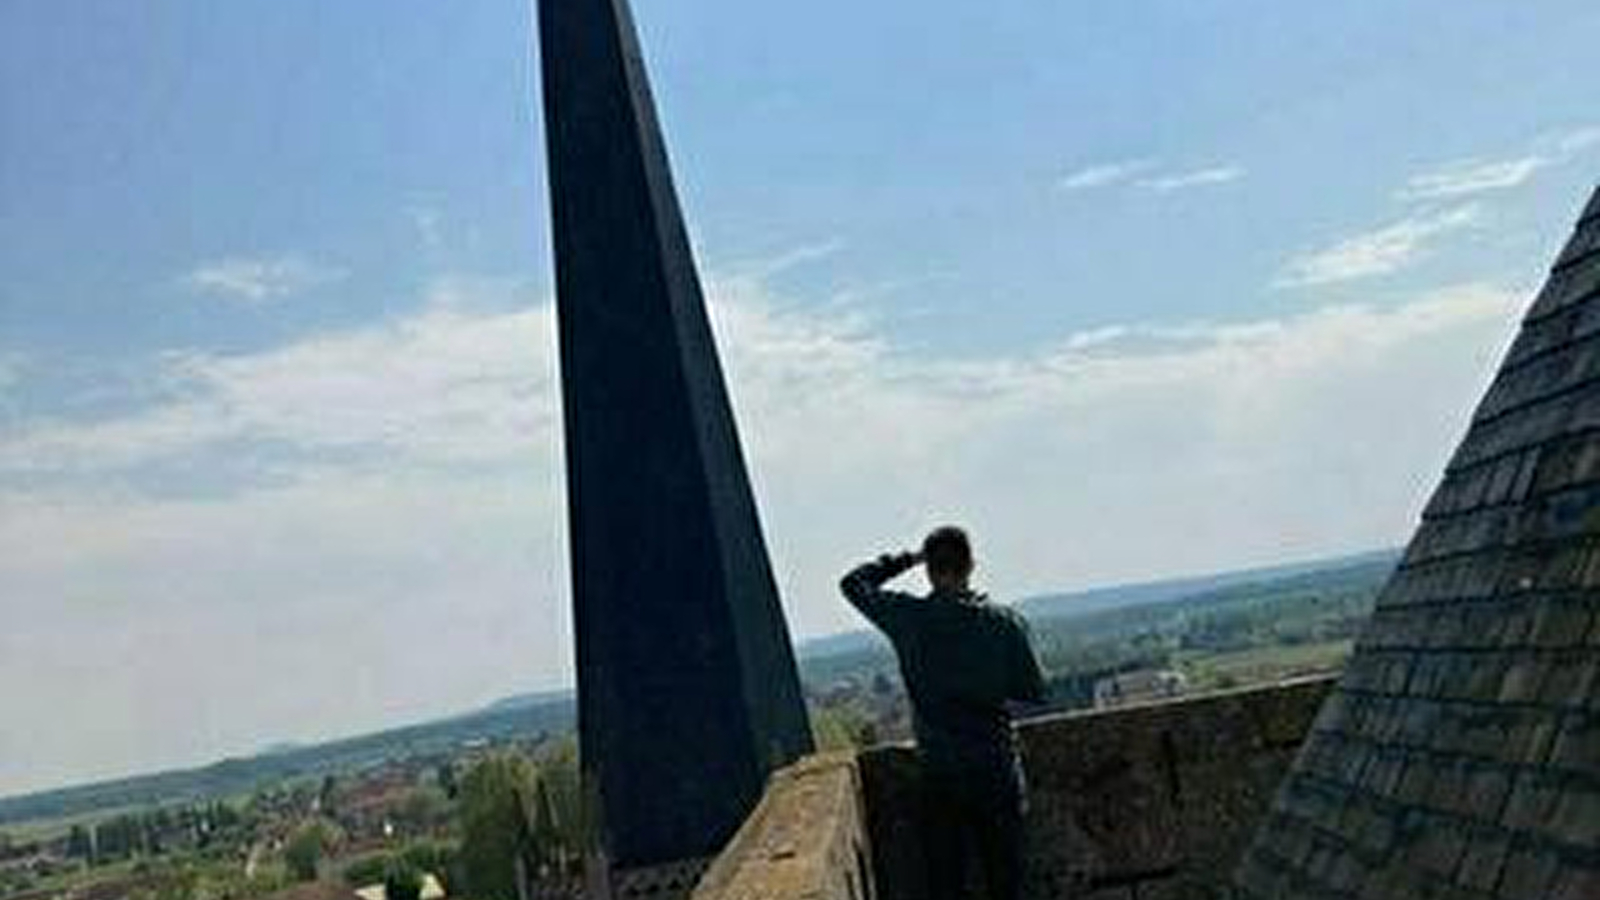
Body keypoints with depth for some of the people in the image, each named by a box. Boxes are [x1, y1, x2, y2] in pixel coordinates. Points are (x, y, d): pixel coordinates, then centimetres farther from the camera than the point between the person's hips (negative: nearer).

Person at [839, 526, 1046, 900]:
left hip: (939, 775, 0)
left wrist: (905, 559, 8)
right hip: (996, 772, 0)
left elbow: (853, 584, 6)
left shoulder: (908, 619, -9)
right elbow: (1033, 692, 0)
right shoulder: (1004, 622, -9)